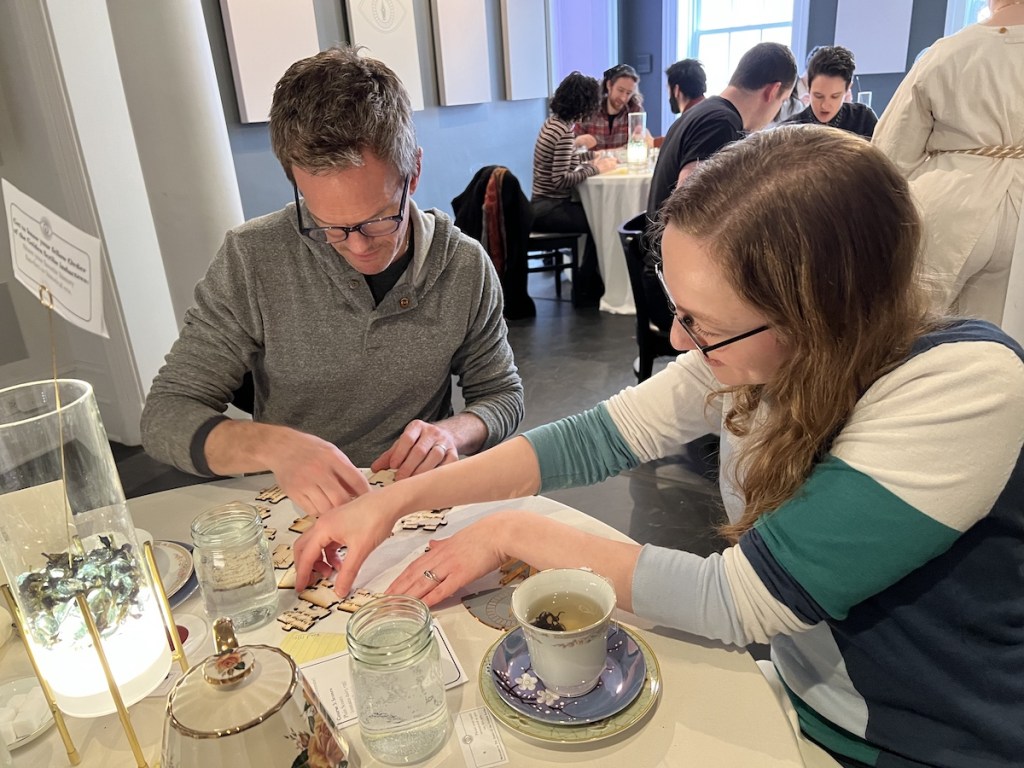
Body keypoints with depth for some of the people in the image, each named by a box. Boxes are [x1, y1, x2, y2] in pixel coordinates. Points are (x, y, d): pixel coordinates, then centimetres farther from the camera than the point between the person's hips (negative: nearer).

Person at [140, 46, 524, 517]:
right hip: (295, 513, 0)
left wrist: (453, 433, -16)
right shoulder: (251, 261, -10)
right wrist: (272, 446, -26)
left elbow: (503, 396, 5)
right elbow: (166, 416, -8)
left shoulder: (465, 266, -6)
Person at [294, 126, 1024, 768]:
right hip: (799, 697, 4)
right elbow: (600, 435, -9)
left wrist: (516, 533, -21)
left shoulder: (964, 389, -31)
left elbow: (736, 601, -29)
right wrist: (398, 499, -13)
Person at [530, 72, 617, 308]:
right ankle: (585, 290, 7)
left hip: (546, 203, 9)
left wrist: (591, 163, 0)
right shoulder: (564, 131, -20)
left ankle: (591, 280, 13)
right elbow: (561, 180, -25)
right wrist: (596, 169, -15)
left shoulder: (554, 121, 9)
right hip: (549, 208, -9)